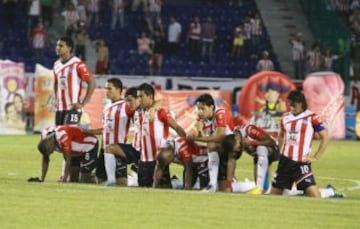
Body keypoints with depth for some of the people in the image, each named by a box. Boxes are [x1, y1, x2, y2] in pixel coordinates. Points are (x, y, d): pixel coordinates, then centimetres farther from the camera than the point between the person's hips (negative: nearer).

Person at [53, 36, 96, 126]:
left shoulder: (77, 64, -11)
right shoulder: (56, 65, 12)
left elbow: (92, 83, -12)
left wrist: (83, 103, -14)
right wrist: (56, 99, 16)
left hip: (73, 108, -7)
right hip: (60, 108, 7)